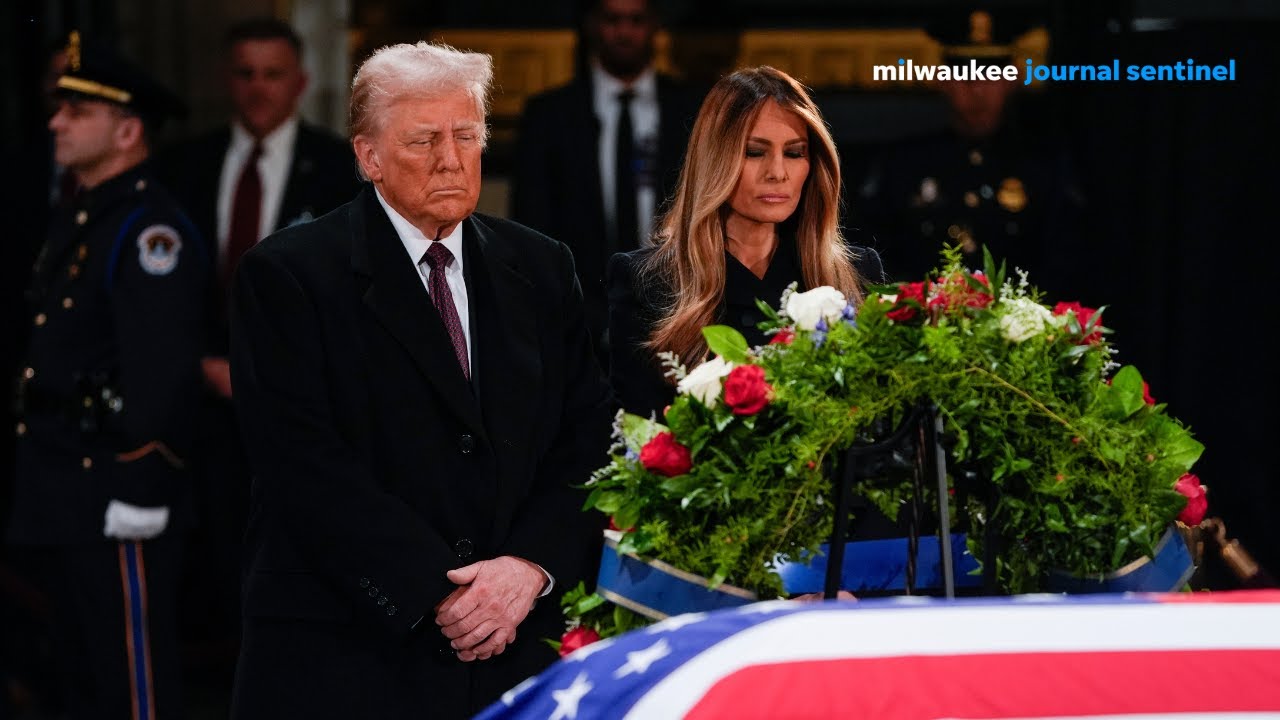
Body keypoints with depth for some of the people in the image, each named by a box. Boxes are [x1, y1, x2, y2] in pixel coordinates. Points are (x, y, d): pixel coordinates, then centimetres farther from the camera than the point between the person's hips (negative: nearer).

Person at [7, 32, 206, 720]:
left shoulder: (150, 230, -15)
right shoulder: (74, 221, 16)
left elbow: (159, 372, -21)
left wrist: (136, 487, -23)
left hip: (117, 497, -10)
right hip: (61, 496, 10)